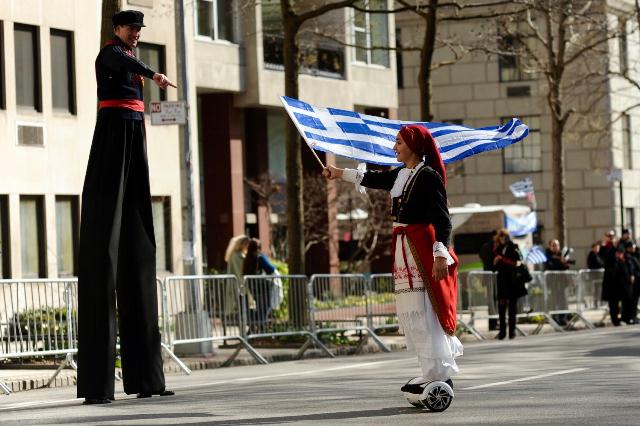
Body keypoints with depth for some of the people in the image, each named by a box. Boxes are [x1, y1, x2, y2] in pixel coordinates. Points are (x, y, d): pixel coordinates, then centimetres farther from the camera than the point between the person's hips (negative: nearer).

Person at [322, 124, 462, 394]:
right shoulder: (400, 175, 13)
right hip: (404, 247, 9)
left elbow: (442, 219, -18)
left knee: (421, 311, -11)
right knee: (410, 310, 11)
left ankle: (437, 374, -9)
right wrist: (341, 174, 40)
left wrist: (441, 254, -26)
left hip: (421, 247, -9)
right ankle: (439, 369, 17)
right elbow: (374, 179, 31)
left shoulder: (428, 177, -12)